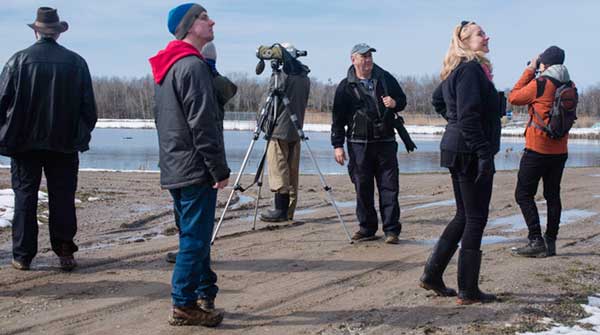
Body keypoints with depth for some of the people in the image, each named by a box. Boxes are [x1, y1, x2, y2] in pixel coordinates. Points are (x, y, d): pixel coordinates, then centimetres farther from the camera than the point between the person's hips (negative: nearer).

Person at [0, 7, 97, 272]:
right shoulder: (76, 62, -1)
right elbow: (89, 106, 2)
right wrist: (83, 135, 13)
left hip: (24, 142, -1)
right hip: (64, 143, 1)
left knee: (25, 198, 7)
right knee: (62, 198, 7)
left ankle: (22, 255, 10)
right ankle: (64, 252, 6)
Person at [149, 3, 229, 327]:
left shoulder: (163, 68, 16)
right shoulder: (193, 66, -15)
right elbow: (203, 124, -19)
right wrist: (220, 169, -15)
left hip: (173, 169, 10)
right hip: (196, 169, -10)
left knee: (194, 235, 16)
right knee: (195, 238, -4)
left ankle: (204, 293, 24)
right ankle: (184, 305, 1)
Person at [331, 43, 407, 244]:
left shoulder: (386, 78, 8)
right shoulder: (346, 87, 3)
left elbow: (402, 99, 19)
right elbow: (338, 118, 3)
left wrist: (395, 103, -6)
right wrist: (337, 145, -3)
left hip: (385, 142, 1)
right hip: (359, 144, -1)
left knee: (389, 186, -2)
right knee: (362, 188, 4)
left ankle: (391, 230, 0)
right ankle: (367, 228, 15)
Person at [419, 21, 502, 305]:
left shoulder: (458, 70, 15)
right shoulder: (471, 69, -15)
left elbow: (437, 100, 30)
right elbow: (468, 115, -23)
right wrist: (483, 153, -23)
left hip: (457, 151, 10)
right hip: (471, 153, -10)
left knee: (464, 216, 16)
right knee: (475, 219, -2)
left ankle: (432, 275, 19)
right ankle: (468, 291, 5)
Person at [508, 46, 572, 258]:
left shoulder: (540, 84, -14)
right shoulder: (569, 86, 6)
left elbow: (514, 98, -2)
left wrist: (529, 70, 3)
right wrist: (535, 74, 16)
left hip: (537, 149, -7)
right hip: (559, 151, 7)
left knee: (523, 194, 0)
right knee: (552, 195, 11)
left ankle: (536, 241, -7)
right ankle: (550, 242, 12)